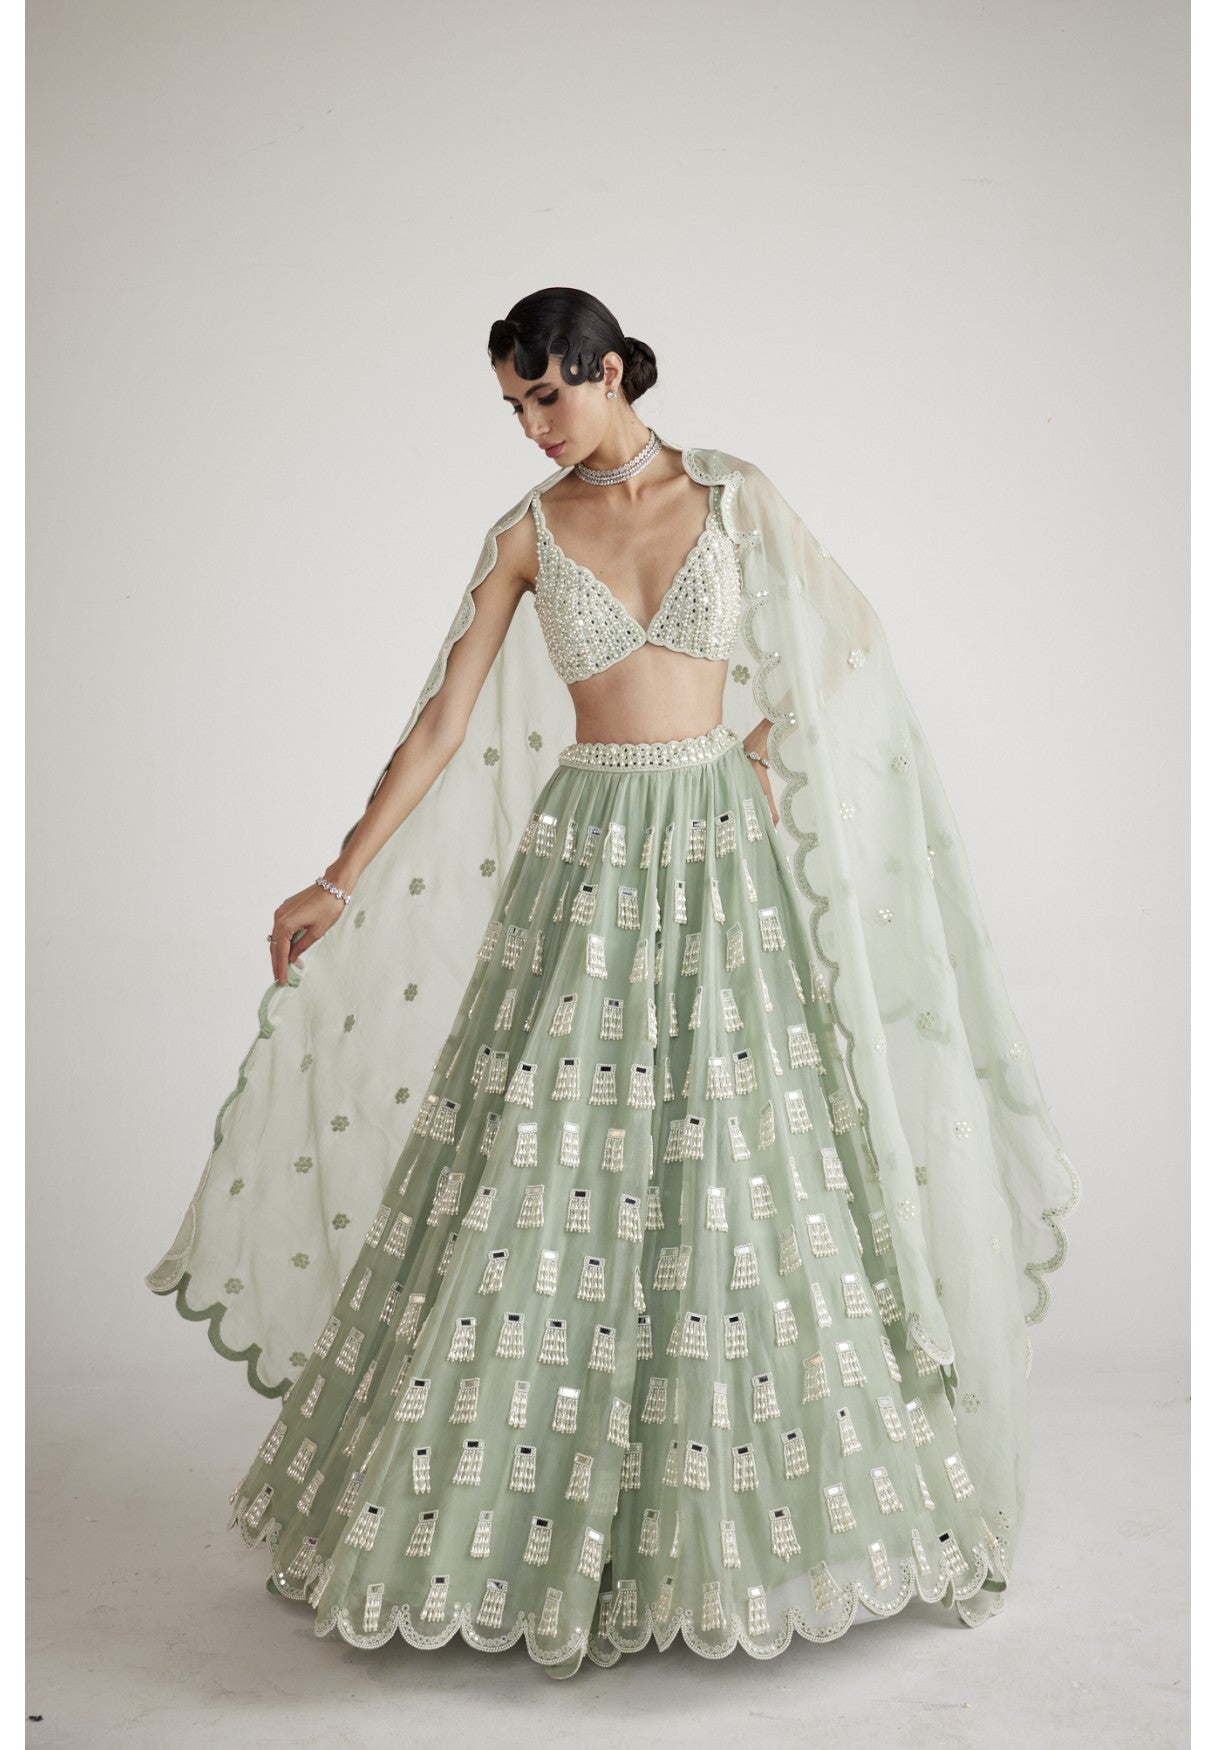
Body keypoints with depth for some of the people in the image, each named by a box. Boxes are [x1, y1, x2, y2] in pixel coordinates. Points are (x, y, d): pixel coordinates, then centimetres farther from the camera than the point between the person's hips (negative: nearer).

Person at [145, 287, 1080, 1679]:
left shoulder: (731, 495, 4)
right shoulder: (527, 535, 4)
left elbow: (846, 631, 15)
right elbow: (444, 723, 1)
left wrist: (768, 741, 1)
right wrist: (340, 882, -3)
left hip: (722, 848, 0)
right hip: (588, 853, 0)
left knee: (740, 1170, 3)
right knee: (549, 1175, 0)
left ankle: (753, 1516, 20)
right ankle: (532, 1515, 17)